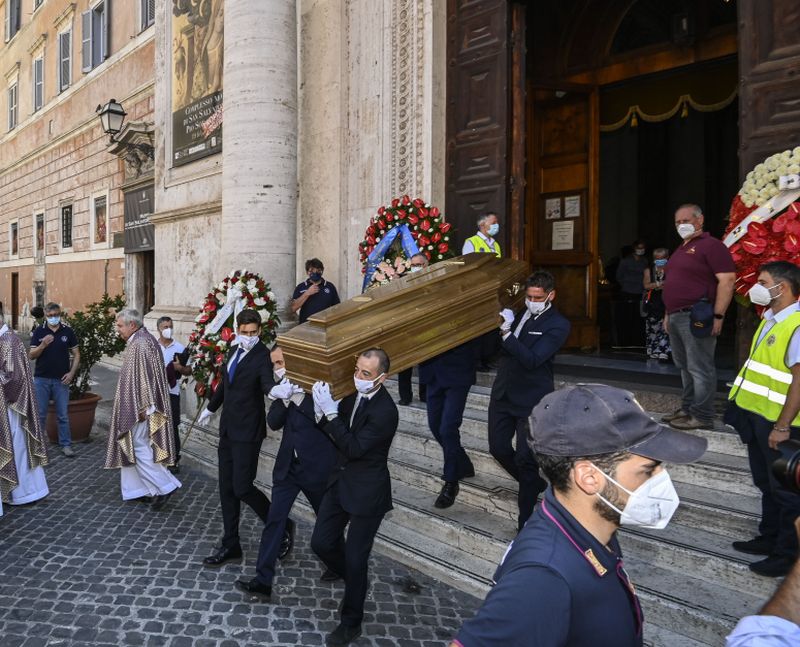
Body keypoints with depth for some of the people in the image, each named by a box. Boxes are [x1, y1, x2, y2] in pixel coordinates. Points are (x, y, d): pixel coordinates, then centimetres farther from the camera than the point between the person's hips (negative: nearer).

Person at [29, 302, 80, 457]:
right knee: (40, 414, 6)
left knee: (63, 415, 4)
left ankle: (66, 444, 11)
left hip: (61, 380, 0)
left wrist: (71, 372, -6)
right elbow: (31, 356, -1)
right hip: (41, 379, 0)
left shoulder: (68, 332, 2)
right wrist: (43, 345, -18)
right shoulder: (39, 332, 2)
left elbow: (76, 354, 5)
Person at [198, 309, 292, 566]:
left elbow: (267, 383, -32)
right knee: (226, 488, 11)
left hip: (247, 432, -8)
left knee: (242, 487, -9)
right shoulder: (234, 351, 8)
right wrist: (211, 407, 34)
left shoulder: (262, 356, -14)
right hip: (228, 428, 8)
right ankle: (230, 545, 24)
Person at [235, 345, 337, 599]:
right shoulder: (283, 387, 4)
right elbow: (273, 422, -2)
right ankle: (263, 580, 7)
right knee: (274, 520, 0)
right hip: (288, 465, 4)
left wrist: (297, 397, -25)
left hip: (317, 466, -4)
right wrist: (284, 399, -20)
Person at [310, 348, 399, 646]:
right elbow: (338, 433, 8)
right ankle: (355, 580, 40)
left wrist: (331, 413, -29)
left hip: (366, 491, -7)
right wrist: (323, 411, -12)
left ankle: (351, 622, 26)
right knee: (321, 543, 12)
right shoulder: (356, 395, -1)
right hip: (342, 482, 7)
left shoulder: (385, 411, -25)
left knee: (355, 557, 5)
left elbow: (354, 448, -27)